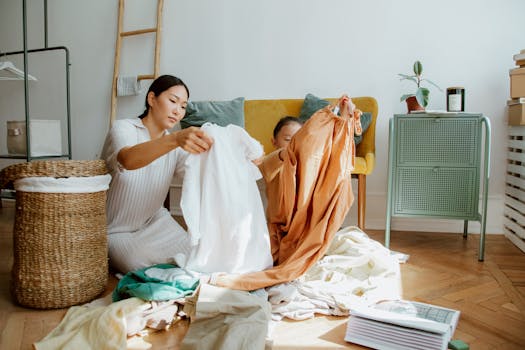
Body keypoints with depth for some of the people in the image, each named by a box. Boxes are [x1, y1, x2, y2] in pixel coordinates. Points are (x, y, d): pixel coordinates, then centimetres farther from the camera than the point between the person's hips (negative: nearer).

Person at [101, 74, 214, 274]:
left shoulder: (177, 146, 0)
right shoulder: (123, 128, -19)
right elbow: (128, 160, -44)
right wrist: (176, 139, -62)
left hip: (154, 222, 5)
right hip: (116, 231, -4)